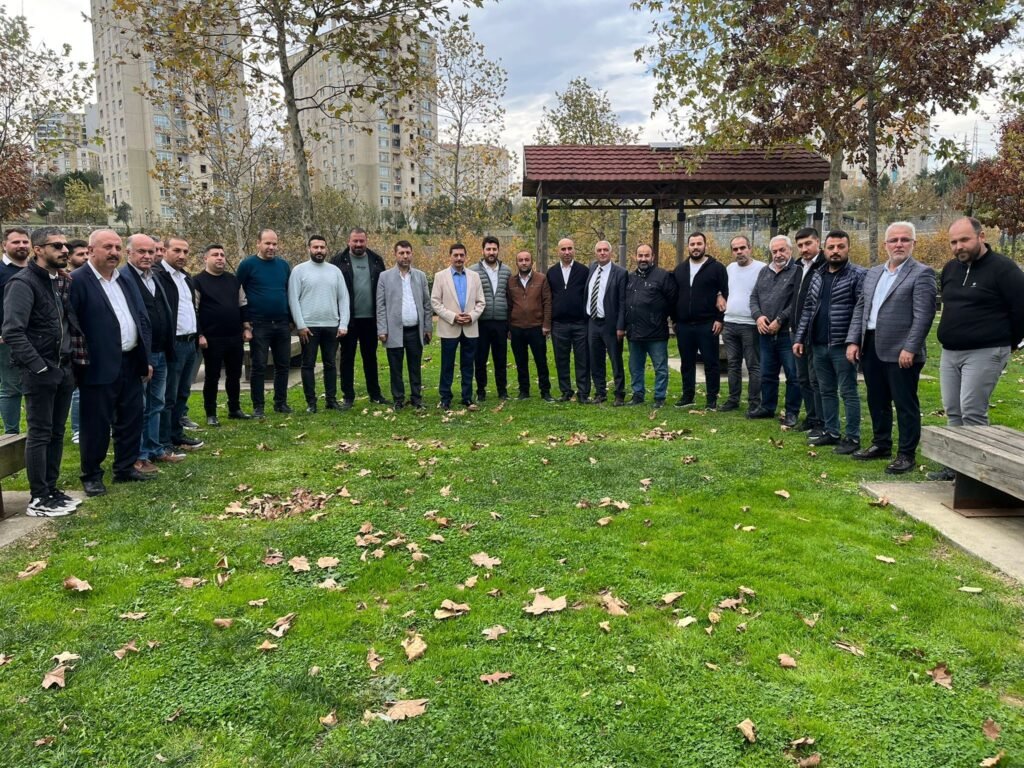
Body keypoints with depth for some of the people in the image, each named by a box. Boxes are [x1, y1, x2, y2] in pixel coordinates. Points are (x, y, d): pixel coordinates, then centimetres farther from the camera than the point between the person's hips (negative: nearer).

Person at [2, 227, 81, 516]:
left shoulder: (64, 282, 11)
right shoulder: (24, 283, -12)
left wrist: (72, 361, 5)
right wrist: (38, 366, -18)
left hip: (63, 369, 7)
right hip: (40, 372, -7)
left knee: (56, 433, 13)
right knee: (39, 434, 0)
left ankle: (51, 489, 23)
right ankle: (39, 499, 7)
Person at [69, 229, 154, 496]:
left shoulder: (126, 281, 14)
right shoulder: (77, 281, -9)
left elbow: (142, 319, 16)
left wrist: (145, 359, 12)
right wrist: (80, 361, -17)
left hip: (130, 363, 7)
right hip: (99, 367, -7)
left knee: (131, 420, 13)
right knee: (96, 424, 3)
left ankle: (125, 469, 26)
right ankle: (91, 475, 17)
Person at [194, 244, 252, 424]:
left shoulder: (233, 280, 12)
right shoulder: (198, 282, -5)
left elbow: (243, 305, 17)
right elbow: (193, 311, -9)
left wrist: (247, 328, 10)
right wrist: (199, 335, -14)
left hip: (235, 337, 5)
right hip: (212, 339, -5)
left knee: (234, 375, 12)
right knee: (212, 377, 3)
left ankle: (235, 409, 24)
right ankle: (211, 414, 12)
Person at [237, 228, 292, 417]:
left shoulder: (283, 265, 9)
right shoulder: (248, 264, -4)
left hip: (282, 324, 4)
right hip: (259, 325, -4)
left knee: (283, 365, 9)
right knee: (259, 367, 1)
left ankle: (281, 402, 20)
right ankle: (258, 406, 9)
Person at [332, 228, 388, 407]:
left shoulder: (376, 260, 6)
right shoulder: (339, 261, -2)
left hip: (370, 318, 2)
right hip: (348, 318, -2)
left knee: (370, 357, 12)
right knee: (347, 357, 6)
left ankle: (375, 394, 21)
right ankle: (348, 396, 13)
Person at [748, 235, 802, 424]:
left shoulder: (797, 271, -6)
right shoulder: (764, 272, 16)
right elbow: (754, 297, 13)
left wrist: (780, 320, -16)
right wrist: (758, 316, -4)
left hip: (788, 333, -6)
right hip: (765, 333, 7)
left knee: (793, 375, 2)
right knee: (767, 374, 16)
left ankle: (791, 412, 11)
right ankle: (767, 408, 28)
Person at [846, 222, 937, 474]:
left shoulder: (922, 274, -6)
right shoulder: (873, 273, 15)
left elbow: (923, 315, -13)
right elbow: (860, 308, 15)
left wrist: (910, 348, -19)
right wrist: (853, 340, 6)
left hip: (900, 351, -7)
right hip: (870, 347, 7)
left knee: (905, 404, 1)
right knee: (877, 401, 16)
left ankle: (907, 454, 11)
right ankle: (881, 444, 31)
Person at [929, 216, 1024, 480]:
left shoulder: (1002, 268, -10)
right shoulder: (950, 268, 12)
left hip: (985, 353, -7)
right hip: (949, 353, 7)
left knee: (972, 411, -11)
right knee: (953, 411, 10)